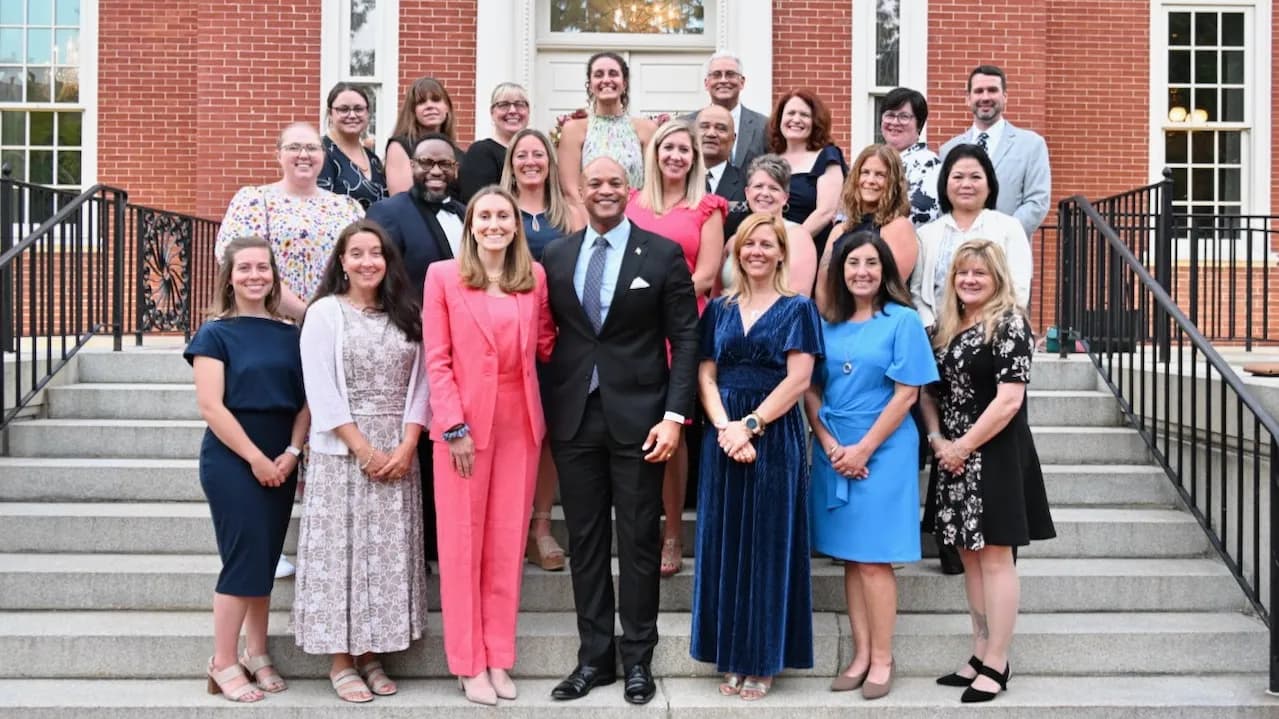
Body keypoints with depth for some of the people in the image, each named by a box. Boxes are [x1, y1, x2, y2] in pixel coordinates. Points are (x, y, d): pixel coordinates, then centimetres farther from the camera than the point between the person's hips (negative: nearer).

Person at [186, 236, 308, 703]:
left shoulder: (289, 335, 9)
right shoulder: (215, 333, -4)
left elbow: (305, 401, 8)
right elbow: (211, 406, -11)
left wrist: (291, 453, -7)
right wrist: (256, 458, -14)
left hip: (280, 462, 5)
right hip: (231, 460, -5)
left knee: (266, 559, 9)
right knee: (244, 557, -8)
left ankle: (257, 655, 19)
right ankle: (223, 664, 4)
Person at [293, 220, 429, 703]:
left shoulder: (405, 315, 10)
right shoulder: (324, 312, 0)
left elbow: (419, 384, 5)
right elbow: (321, 392, -7)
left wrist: (406, 447, -8)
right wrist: (365, 450, -12)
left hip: (398, 453, 4)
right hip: (342, 452, -3)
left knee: (389, 551, 4)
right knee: (342, 548, 0)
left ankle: (371, 655, 15)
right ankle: (341, 660, 9)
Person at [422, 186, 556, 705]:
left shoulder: (535, 277, 9)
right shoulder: (443, 276, -1)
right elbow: (437, 360, -5)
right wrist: (454, 426, -12)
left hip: (520, 422, 3)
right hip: (465, 421, -3)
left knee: (507, 542, 8)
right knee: (463, 542, 4)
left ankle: (499, 658, 18)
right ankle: (469, 663, 13)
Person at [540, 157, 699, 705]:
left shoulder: (663, 254, -1)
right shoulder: (554, 256, 8)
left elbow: (685, 340, -3)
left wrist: (674, 416, -11)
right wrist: (547, 410, 3)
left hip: (637, 416, -3)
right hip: (573, 417, 3)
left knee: (638, 541, 5)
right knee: (585, 541, 9)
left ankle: (638, 659, 18)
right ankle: (594, 657, 20)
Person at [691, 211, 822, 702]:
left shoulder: (797, 309, 1)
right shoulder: (719, 309, 11)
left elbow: (798, 379, -9)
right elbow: (706, 375, 5)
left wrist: (750, 425, -15)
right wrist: (724, 428, -12)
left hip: (773, 437, -4)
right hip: (722, 436, 4)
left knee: (768, 544, 1)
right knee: (725, 544, 6)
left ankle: (763, 661, 11)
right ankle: (734, 658, 16)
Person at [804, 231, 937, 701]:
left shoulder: (903, 321, -5)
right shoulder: (827, 323, 8)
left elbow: (906, 395, -9)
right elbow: (811, 390, 9)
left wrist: (863, 450, -11)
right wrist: (829, 444, -5)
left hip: (882, 452, -4)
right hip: (833, 454, 4)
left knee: (873, 558, -2)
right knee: (850, 558, 8)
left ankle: (882, 658, 9)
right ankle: (861, 653, 17)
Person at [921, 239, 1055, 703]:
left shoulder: (1009, 324, -9)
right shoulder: (944, 328, 12)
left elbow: (1009, 401, -16)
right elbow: (929, 392, 14)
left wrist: (963, 446, -12)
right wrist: (937, 440, -3)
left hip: (996, 456, -7)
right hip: (954, 459, 7)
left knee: (994, 559, -3)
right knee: (970, 559, 12)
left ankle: (997, 665, 5)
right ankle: (980, 656, 21)